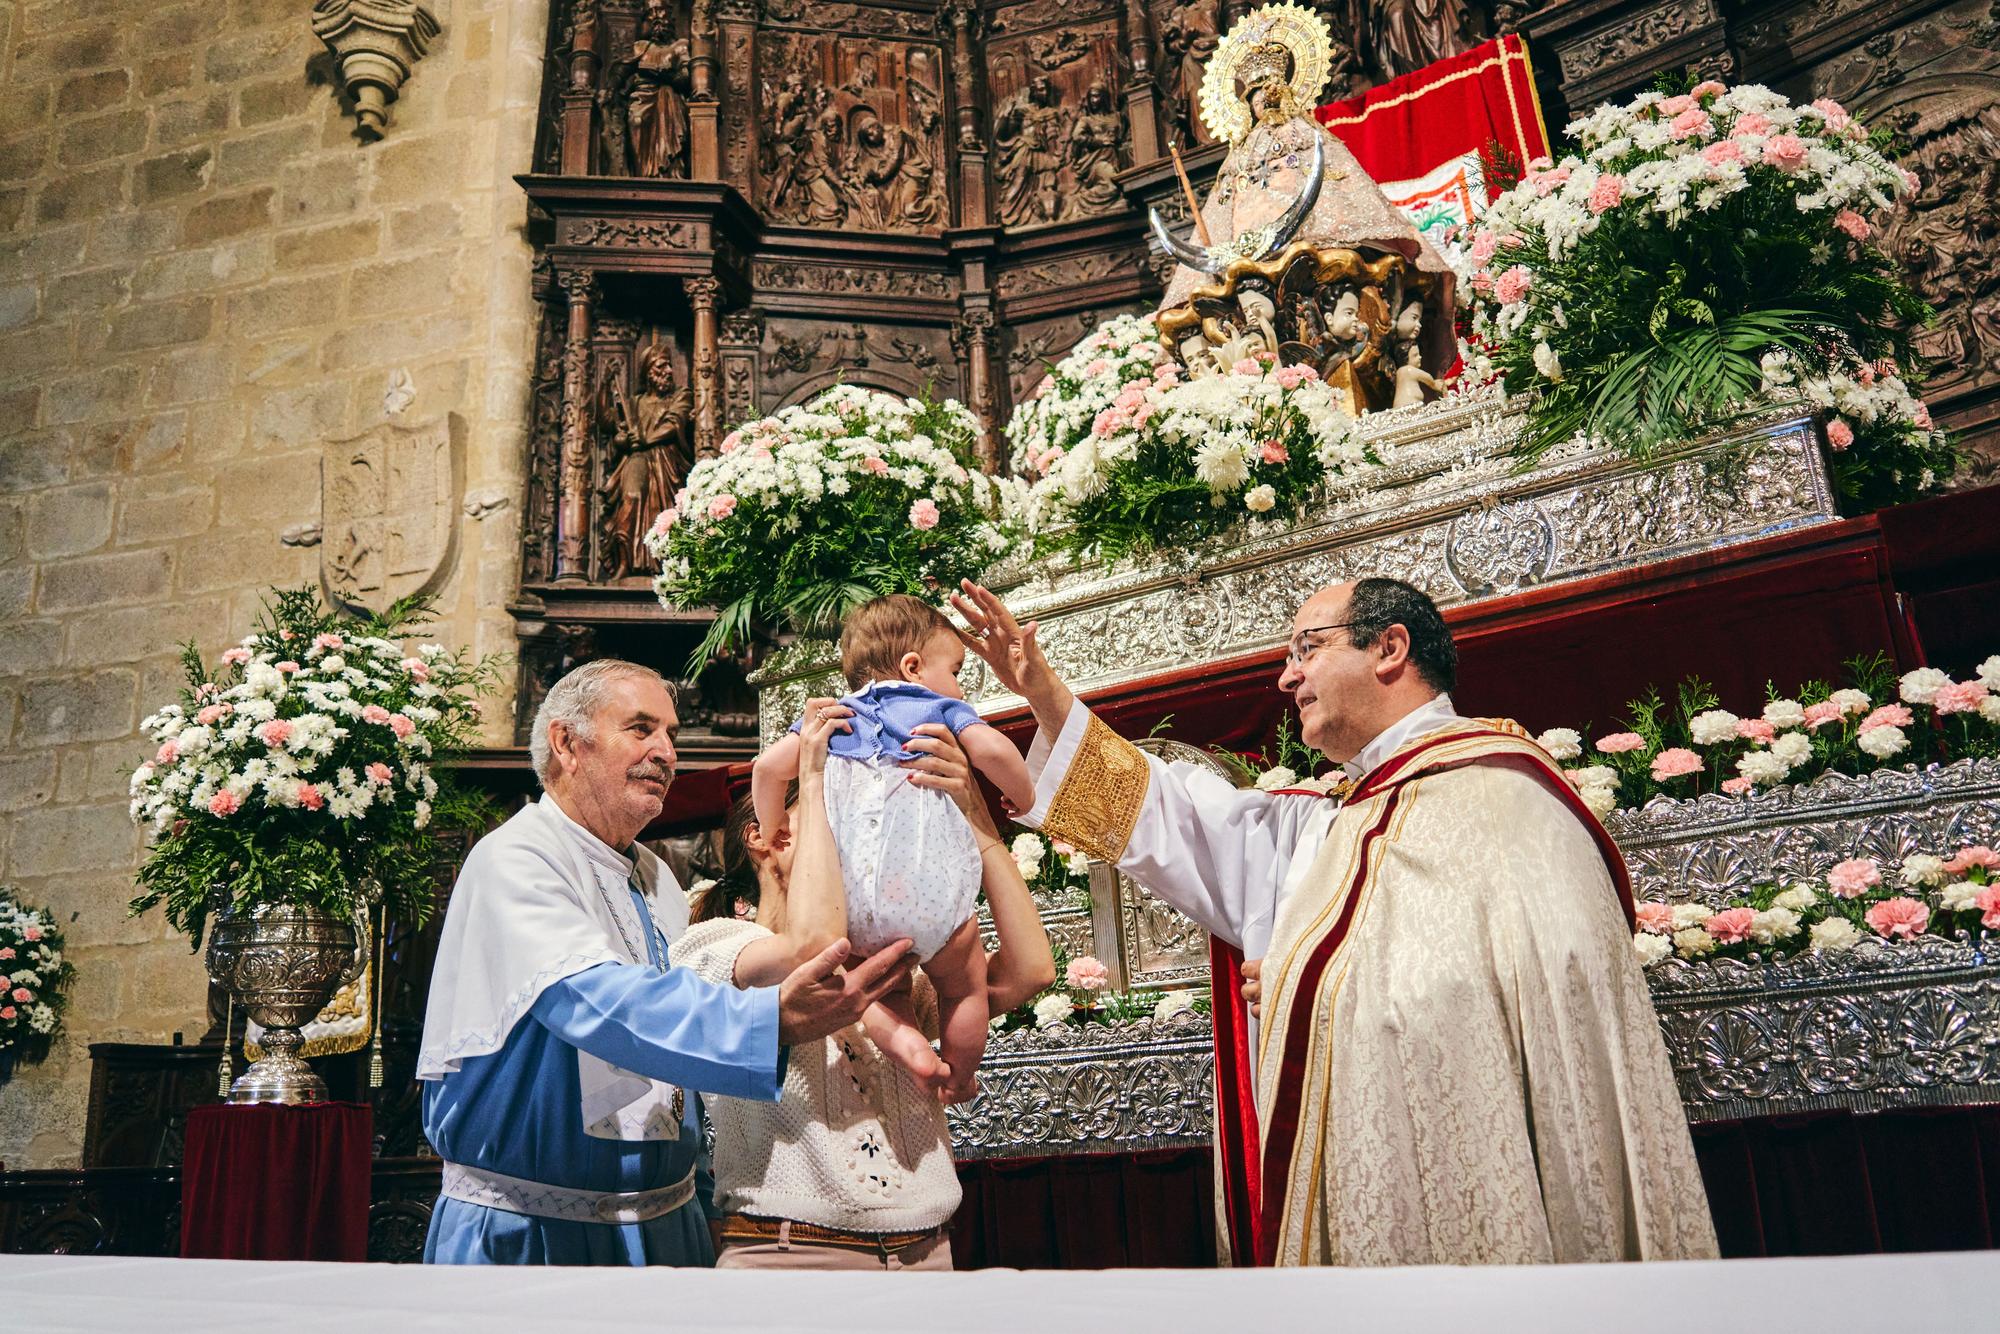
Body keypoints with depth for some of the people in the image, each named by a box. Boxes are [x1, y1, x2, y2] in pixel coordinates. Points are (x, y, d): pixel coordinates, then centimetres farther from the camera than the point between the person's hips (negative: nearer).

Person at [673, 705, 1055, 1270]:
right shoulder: (713, 946, -2)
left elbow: (1030, 970, -4)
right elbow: (810, 946, -24)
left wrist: (973, 811, -8)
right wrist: (813, 779, -13)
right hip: (786, 1250, -5)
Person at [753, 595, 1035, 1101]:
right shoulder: (941, 708, 11)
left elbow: (768, 766, 11)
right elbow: (991, 749, -8)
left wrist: (774, 839, 23)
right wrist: (1025, 799, 8)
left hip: (850, 907, 3)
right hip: (928, 897, -2)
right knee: (965, 984, 22)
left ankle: (900, 1037, 0)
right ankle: (958, 1085, 30)